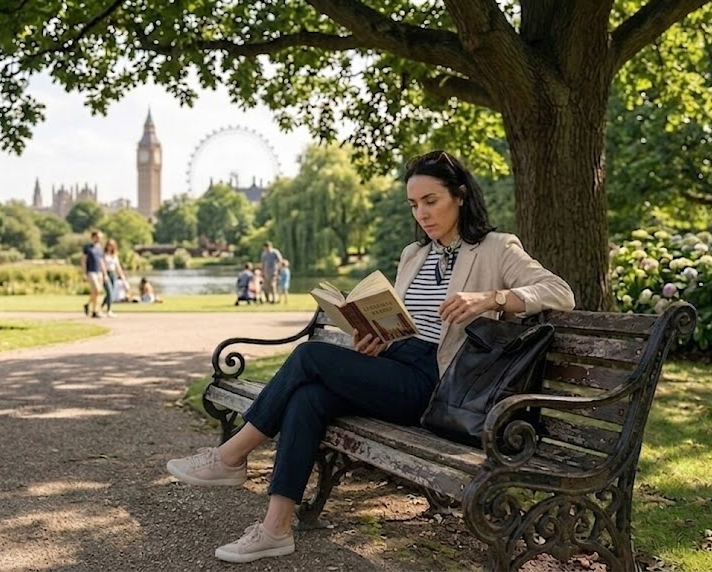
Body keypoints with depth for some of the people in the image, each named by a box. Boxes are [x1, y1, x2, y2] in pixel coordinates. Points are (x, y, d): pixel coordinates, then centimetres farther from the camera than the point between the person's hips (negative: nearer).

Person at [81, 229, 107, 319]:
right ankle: (94, 311, -5)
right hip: (90, 273, -6)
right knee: (96, 291, -16)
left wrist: (105, 274, 11)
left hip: (99, 273, 6)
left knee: (96, 292, 4)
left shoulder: (100, 248, 15)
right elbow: (83, 261, -5)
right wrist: (84, 274, -12)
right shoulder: (87, 247, -2)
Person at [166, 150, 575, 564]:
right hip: (393, 369, 7)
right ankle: (276, 528, -21)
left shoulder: (497, 249, -1)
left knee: (310, 356, -20)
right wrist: (376, 339, -1)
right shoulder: (413, 255, 20)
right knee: (309, 396, -23)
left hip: (429, 385, -6)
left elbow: (561, 294, -12)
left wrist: (490, 299, -26)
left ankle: (231, 457, -5)